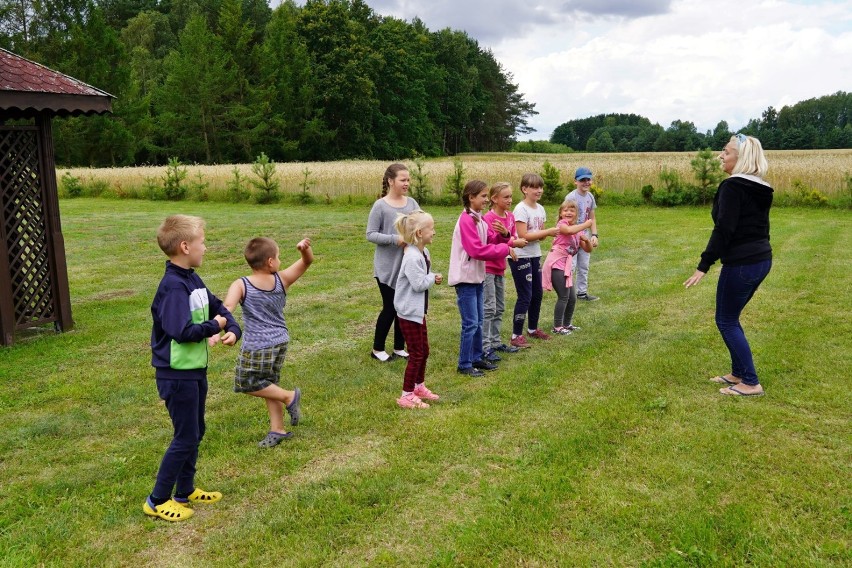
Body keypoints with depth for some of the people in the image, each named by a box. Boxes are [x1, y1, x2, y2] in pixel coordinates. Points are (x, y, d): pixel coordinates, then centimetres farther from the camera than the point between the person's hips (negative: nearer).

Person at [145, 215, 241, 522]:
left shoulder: (193, 280, 6)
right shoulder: (173, 286, -23)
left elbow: (219, 307, 14)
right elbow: (182, 332, -32)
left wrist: (233, 329, -5)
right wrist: (213, 326, -16)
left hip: (195, 370, 9)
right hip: (177, 375, -9)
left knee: (196, 432, 19)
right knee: (185, 438, 1)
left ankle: (186, 491, 34)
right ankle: (157, 501, 16)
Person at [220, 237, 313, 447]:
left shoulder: (240, 285, -13)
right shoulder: (282, 279, -3)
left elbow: (227, 308, -28)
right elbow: (307, 261, 1)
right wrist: (305, 248, -19)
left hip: (257, 347, -5)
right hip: (280, 342, 6)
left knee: (246, 383, 13)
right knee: (268, 384, 19)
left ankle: (289, 397, 10)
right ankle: (278, 430, 24)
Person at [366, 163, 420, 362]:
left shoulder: (412, 203, 5)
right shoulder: (380, 206, -9)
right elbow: (370, 234, -9)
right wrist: (394, 239, -21)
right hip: (387, 267, -5)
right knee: (390, 307, 1)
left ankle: (399, 347, 26)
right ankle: (377, 349, 19)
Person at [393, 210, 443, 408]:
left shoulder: (424, 253, 6)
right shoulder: (412, 257, -24)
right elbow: (419, 284, -26)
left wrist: (432, 278, -7)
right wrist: (433, 278, -10)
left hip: (418, 311, 10)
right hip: (409, 312, -10)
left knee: (424, 351, 19)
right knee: (416, 354, -2)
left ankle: (419, 386, 36)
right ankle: (407, 396, 9)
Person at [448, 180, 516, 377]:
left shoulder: (479, 219, 10)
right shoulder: (466, 220, -18)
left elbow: (491, 239, 11)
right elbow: (477, 250, -23)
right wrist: (505, 249, -17)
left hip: (477, 276, 9)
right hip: (465, 278, -9)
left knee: (478, 321, 16)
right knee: (470, 323, -4)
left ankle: (476, 358, 27)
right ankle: (465, 365, 6)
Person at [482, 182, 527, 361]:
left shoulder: (510, 217, 7)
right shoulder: (488, 218, -16)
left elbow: (515, 239, 0)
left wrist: (506, 233, -20)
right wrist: (513, 243, -19)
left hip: (500, 267, 8)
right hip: (487, 267, -8)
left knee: (499, 308, 15)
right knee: (489, 308, -7)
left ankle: (495, 342, 25)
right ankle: (485, 347, -2)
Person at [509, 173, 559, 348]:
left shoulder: (540, 209, 9)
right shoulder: (521, 209, -15)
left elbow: (540, 235, 12)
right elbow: (523, 236, -21)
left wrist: (549, 233, -10)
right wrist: (547, 232, -19)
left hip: (535, 256, 8)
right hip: (521, 257, -8)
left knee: (537, 294, 16)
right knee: (525, 297, -7)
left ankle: (533, 329, 33)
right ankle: (516, 336, 0)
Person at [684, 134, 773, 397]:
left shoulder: (732, 186, -15)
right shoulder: (760, 188, 12)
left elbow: (723, 229, -22)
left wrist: (703, 266, -21)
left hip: (741, 264, -9)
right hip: (762, 259, 9)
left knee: (726, 321, 2)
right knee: (731, 317, 19)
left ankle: (751, 383, 5)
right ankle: (738, 373, 26)